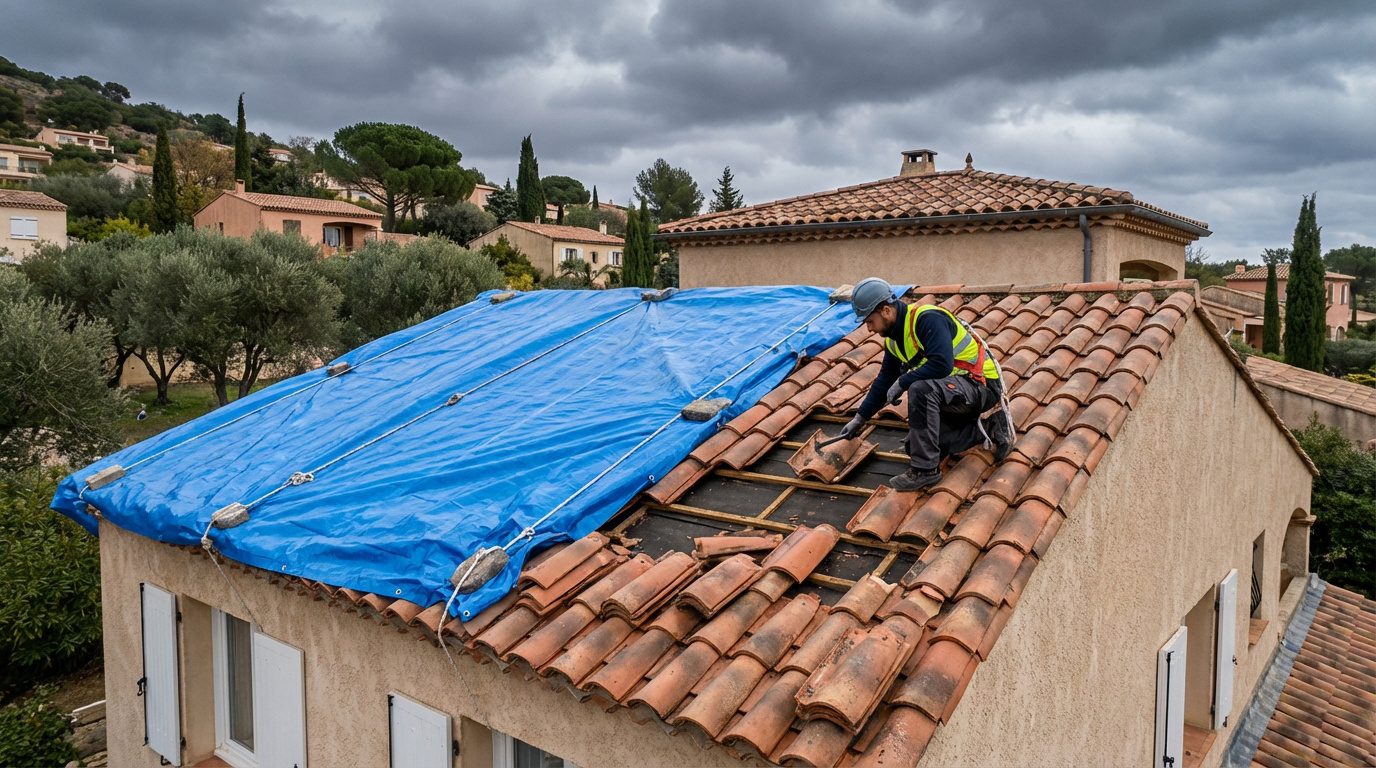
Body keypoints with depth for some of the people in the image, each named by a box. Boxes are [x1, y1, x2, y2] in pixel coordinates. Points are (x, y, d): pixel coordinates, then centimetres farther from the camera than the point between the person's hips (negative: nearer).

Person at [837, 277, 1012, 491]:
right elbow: (885, 380, 17)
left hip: (981, 384, -10)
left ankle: (925, 469, -22)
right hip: (956, 389, 10)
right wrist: (859, 419, 19)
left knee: (920, 389, -35)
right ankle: (988, 427, 13)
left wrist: (902, 382, -23)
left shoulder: (927, 319, -23)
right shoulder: (894, 339, 6)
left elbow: (942, 364, -35)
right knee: (914, 446, 4)